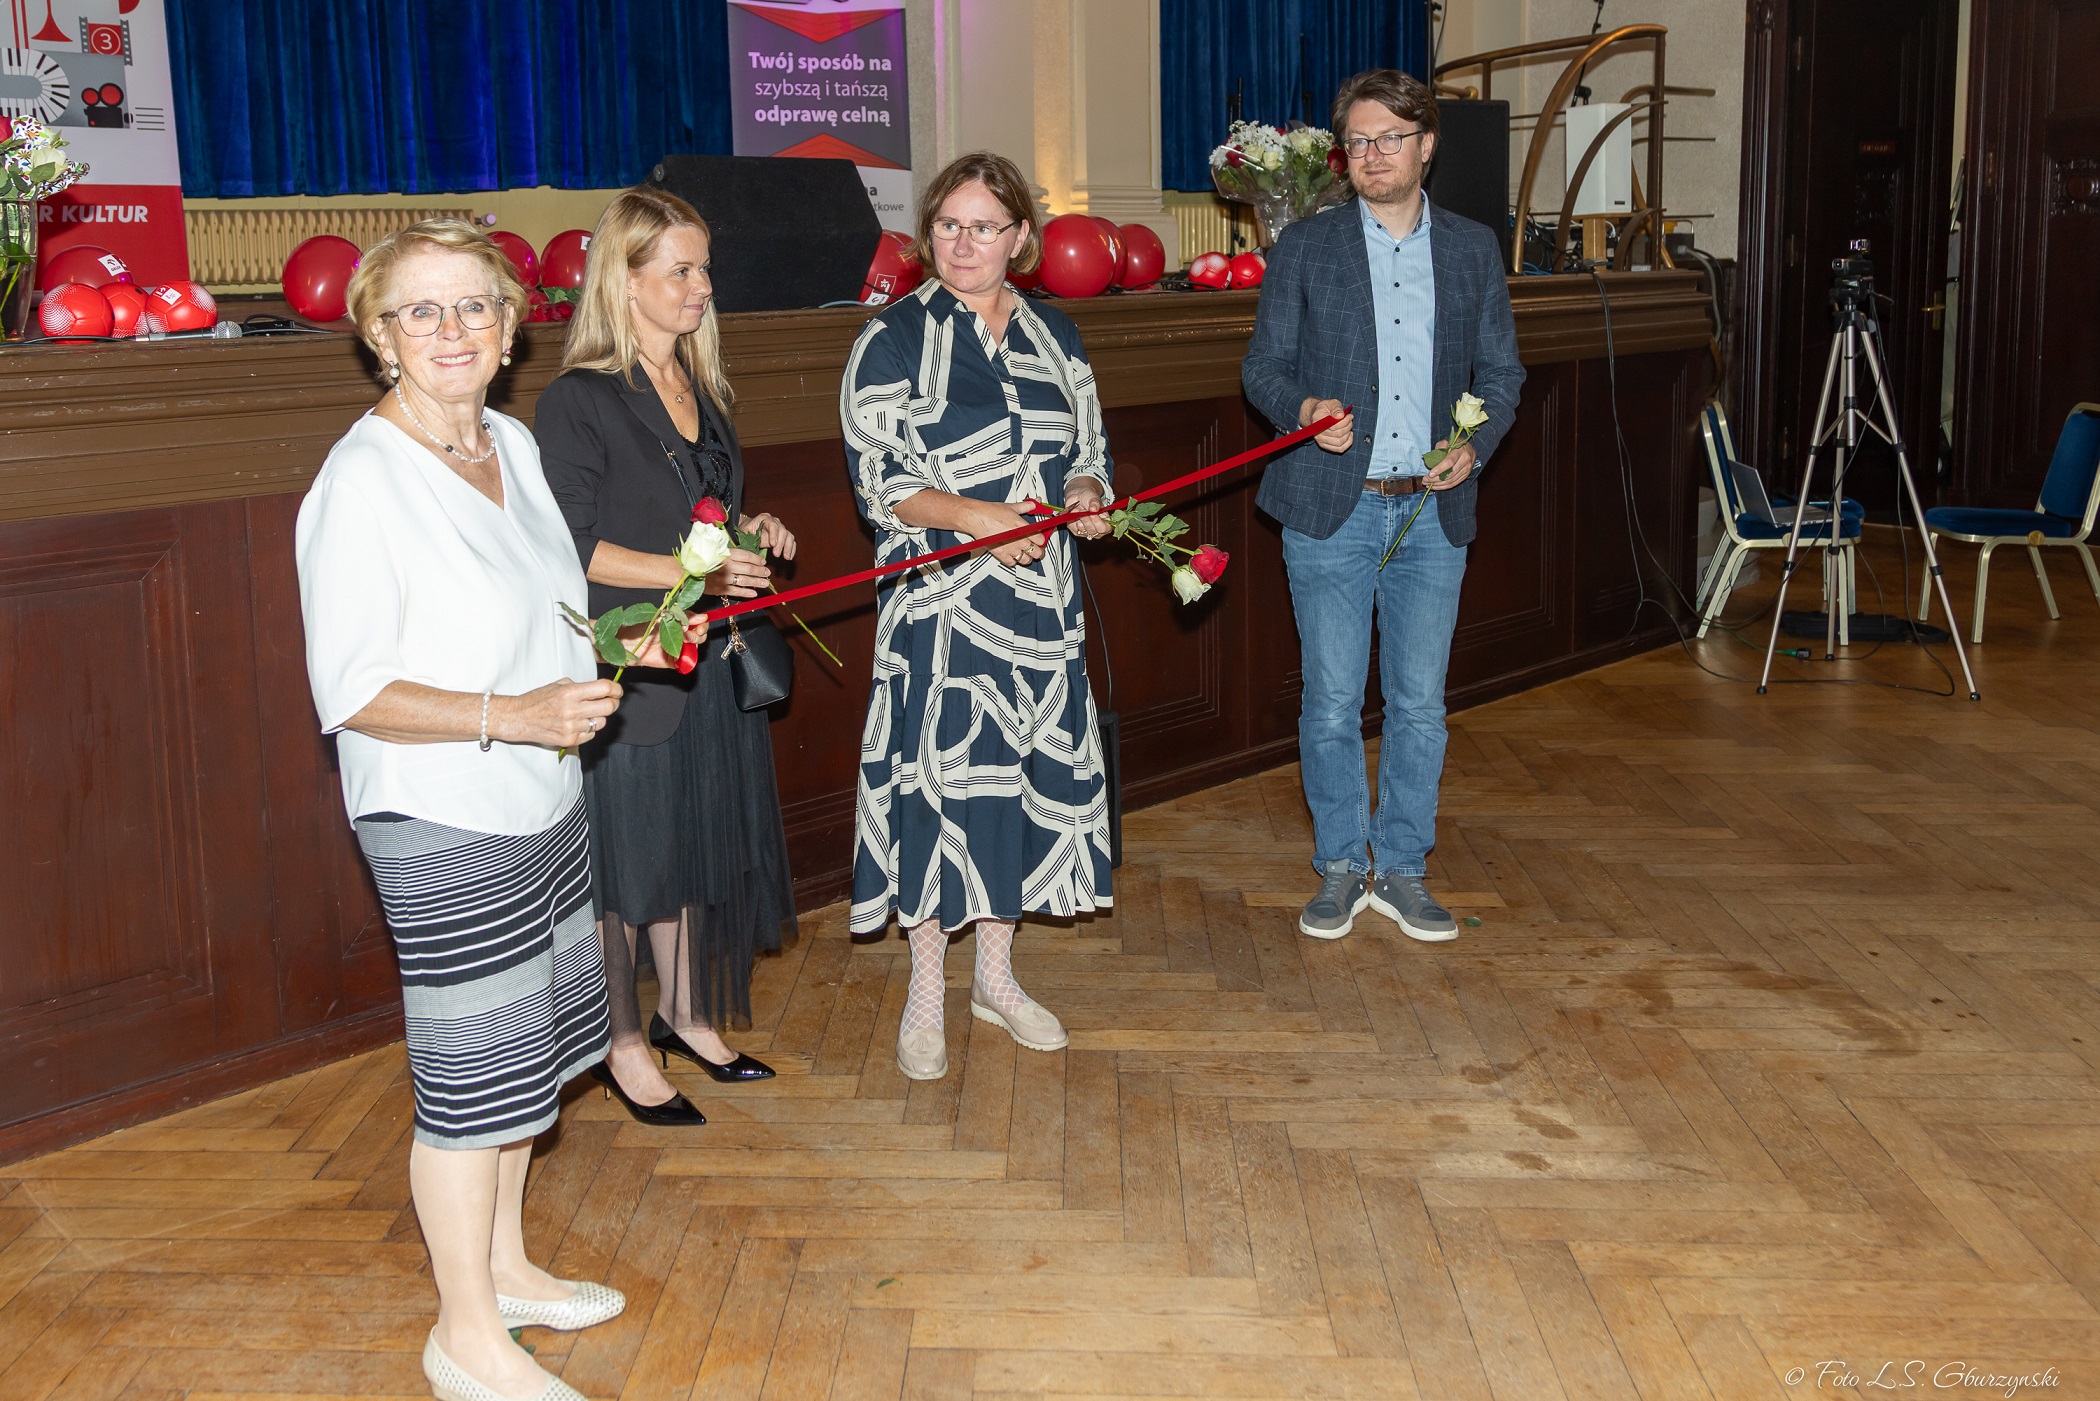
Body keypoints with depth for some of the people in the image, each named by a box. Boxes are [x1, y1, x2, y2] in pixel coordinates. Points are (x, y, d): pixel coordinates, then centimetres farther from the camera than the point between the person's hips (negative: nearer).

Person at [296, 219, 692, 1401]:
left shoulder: (514, 443, 6)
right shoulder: (361, 481, -19)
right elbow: (350, 692, -20)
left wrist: (619, 644, 4)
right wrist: (513, 713, -28)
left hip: (544, 799, 8)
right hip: (441, 823, -8)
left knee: (532, 1046, 19)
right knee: (471, 1070, 1)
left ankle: (506, 1265, 38)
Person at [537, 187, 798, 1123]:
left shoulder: (700, 389, 11)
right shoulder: (578, 402, -14)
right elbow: (574, 549, -16)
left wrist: (749, 532, 3)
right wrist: (692, 572, -22)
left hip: (708, 660, 8)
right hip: (624, 669, -8)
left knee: (701, 839, 16)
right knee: (623, 853, 4)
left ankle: (685, 1014, 33)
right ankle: (624, 1047, 18)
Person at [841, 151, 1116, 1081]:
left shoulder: (1052, 335, 10)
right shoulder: (892, 341, -3)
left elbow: (1088, 449, 17)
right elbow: (876, 480, -9)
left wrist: (1087, 494, -6)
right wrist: (970, 516, -23)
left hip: (1041, 597, 5)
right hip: (938, 604, -4)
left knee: (1026, 772, 9)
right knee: (940, 778, -2)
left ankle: (996, 976, 25)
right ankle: (925, 994, 14)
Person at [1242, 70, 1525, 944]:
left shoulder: (1473, 249, 8)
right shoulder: (1305, 248, 3)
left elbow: (1501, 372, 12)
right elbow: (1263, 365, 5)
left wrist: (1476, 444, -7)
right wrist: (1303, 407, -17)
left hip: (1431, 513, 2)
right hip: (1331, 511, -1)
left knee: (1419, 704, 7)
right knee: (1331, 704, 3)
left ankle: (1402, 871, 21)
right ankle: (1340, 868, 19)